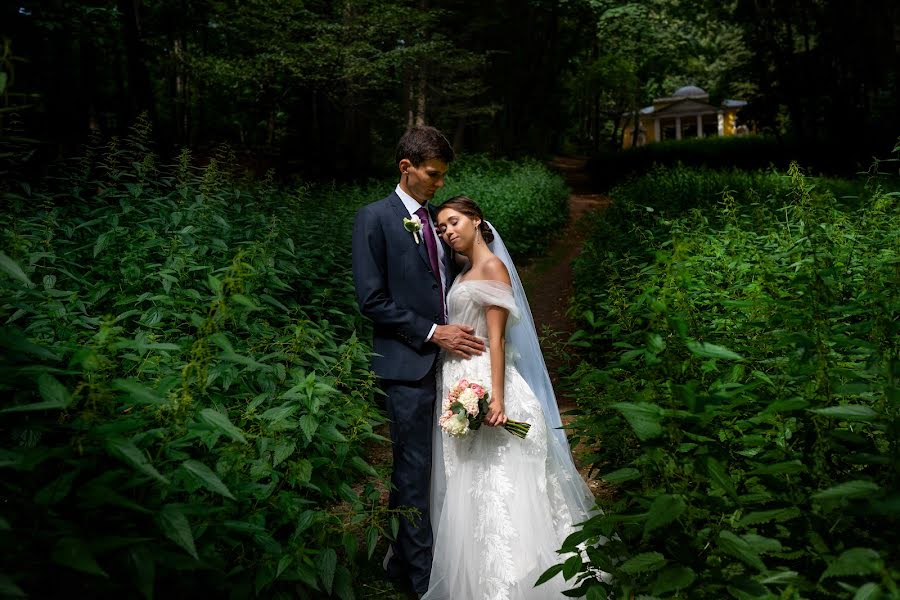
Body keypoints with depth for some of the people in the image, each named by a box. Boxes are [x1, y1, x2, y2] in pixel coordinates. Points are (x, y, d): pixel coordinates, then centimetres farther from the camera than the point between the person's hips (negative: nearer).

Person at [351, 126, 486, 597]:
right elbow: (372, 300, -12)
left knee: (415, 468, 13)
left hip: (447, 359, 6)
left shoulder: (438, 219, 13)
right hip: (408, 365, -6)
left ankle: (401, 558, 30)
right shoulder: (374, 218, -5)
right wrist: (433, 332, -13)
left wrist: (464, 331, 3)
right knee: (414, 472, 3)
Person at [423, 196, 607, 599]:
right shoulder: (465, 274, 18)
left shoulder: (493, 267, -8)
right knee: (466, 487, 11)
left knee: (493, 486, -7)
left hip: (483, 384, -9)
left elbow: (497, 337, -16)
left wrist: (497, 397, -24)